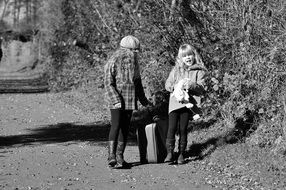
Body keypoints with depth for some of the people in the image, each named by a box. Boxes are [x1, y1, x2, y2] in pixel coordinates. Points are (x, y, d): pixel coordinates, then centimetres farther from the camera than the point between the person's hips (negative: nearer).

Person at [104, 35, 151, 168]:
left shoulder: (133, 62, 14)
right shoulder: (113, 61, -8)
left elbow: (138, 83, 23)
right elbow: (108, 83, -12)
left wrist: (144, 101, 23)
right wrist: (115, 100, -22)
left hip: (130, 101, 7)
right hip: (117, 101, -7)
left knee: (125, 128, 6)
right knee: (116, 126, -15)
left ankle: (119, 156, 10)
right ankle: (111, 157, -19)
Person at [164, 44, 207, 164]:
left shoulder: (199, 71, 8)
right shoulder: (176, 69, 14)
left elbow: (201, 89, 1)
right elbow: (167, 85, 12)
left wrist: (191, 86, -18)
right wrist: (176, 86, -9)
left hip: (188, 103, -1)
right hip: (175, 101, 1)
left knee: (183, 129, -2)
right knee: (172, 128, -10)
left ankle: (181, 154, 6)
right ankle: (170, 153, -7)